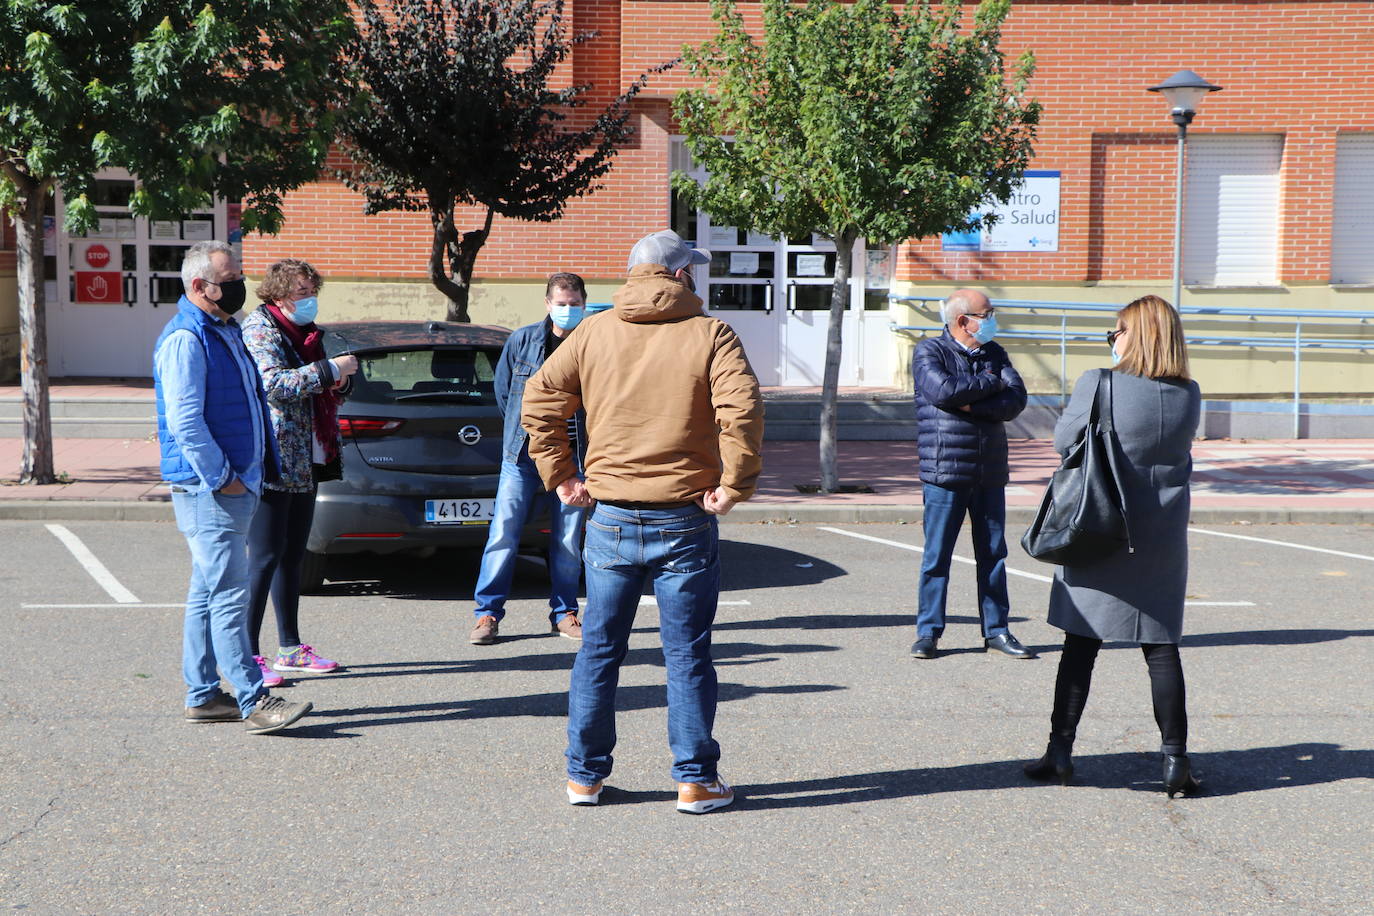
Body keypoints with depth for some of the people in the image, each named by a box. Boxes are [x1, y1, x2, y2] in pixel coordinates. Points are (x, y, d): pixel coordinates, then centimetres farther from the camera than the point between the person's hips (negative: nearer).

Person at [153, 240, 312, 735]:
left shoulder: (225, 332, 18)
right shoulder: (185, 339, -13)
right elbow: (184, 420, -20)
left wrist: (255, 471, 19)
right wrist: (220, 477, -18)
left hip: (235, 485, 10)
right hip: (208, 490, -10)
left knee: (208, 593, 13)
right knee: (229, 594, -10)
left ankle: (202, 696, 19)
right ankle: (254, 702, -10)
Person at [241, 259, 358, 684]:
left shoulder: (305, 331, 18)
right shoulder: (259, 328, -9)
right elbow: (273, 383, -25)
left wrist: (336, 384, 10)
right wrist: (329, 370, -20)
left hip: (305, 461, 9)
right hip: (273, 463, -9)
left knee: (293, 556, 14)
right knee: (265, 558, -8)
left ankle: (290, 648, 22)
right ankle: (248, 655, -4)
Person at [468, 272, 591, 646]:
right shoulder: (521, 341, 1)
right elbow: (503, 391, 13)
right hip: (523, 455, 0)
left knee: (568, 540, 6)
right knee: (504, 532, -3)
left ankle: (564, 613, 19)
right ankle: (487, 612, 5)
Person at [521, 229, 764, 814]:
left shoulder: (594, 334, 6)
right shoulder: (709, 335, -4)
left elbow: (539, 399, 2)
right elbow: (741, 409, -18)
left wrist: (559, 476, 7)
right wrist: (734, 486, -11)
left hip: (610, 518, 3)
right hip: (684, 522, -3)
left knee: (598, 650, 13)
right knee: (687, 655, 6)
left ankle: (584, 774, 19)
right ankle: (696, 781, 10)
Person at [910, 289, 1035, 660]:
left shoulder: (994, 353, 11)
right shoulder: (929, 351, -2)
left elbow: (1016, 400, -2)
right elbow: (943, 391, -20)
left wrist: (971, 404, -16)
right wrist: (991, 383, -7)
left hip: (990, 473, 5)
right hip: (944, 473, -5)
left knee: (993, 553, 9)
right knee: (937, 555, -1)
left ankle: (996, 630, 18)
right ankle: (928, 632, 8)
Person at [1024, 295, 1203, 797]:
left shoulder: (1098, 385, -13)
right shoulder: (1189, 395, 0)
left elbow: (1063, 440, -2)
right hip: (1163, 541, 3)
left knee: (1081, 645, 5)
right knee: (1162, 647, 7)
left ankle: (1060, 751, 11)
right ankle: (1175, 758, 6)